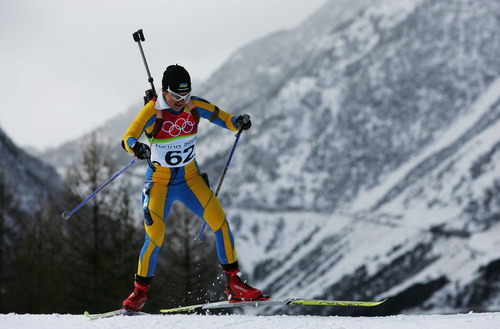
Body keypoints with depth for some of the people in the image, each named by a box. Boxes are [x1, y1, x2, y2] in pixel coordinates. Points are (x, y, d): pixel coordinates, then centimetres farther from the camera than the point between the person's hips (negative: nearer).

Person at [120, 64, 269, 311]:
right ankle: (140, 292, 6)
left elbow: (225, 119, -1)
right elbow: (128, 138, -27)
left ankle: (234, 284, -1)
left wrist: (240, 122, -24)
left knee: (219, 221, -12)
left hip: (190, 178, 3)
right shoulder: (153, 111, -17)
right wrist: (136, 147, -51)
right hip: (160, 182, -3)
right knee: (155, 237, -14)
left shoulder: (195, 106, -6)